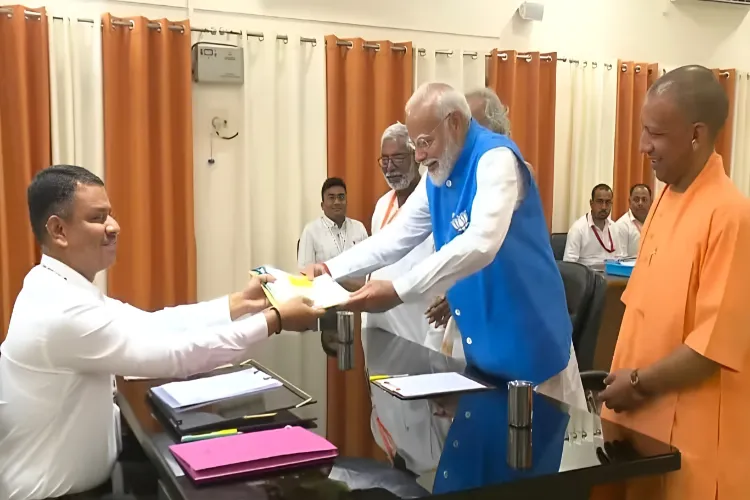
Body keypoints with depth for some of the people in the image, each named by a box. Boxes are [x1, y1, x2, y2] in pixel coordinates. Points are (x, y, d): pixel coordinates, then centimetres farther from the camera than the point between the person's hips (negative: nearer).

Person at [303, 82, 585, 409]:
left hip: (527, 338, -7)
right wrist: (330, 269, -1)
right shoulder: (437, 175, 7)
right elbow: (398, 235, 10)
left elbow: (481, 244, -33)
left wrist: (398, 291, -36)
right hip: (479, 339, 8)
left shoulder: (496, 158, -19)